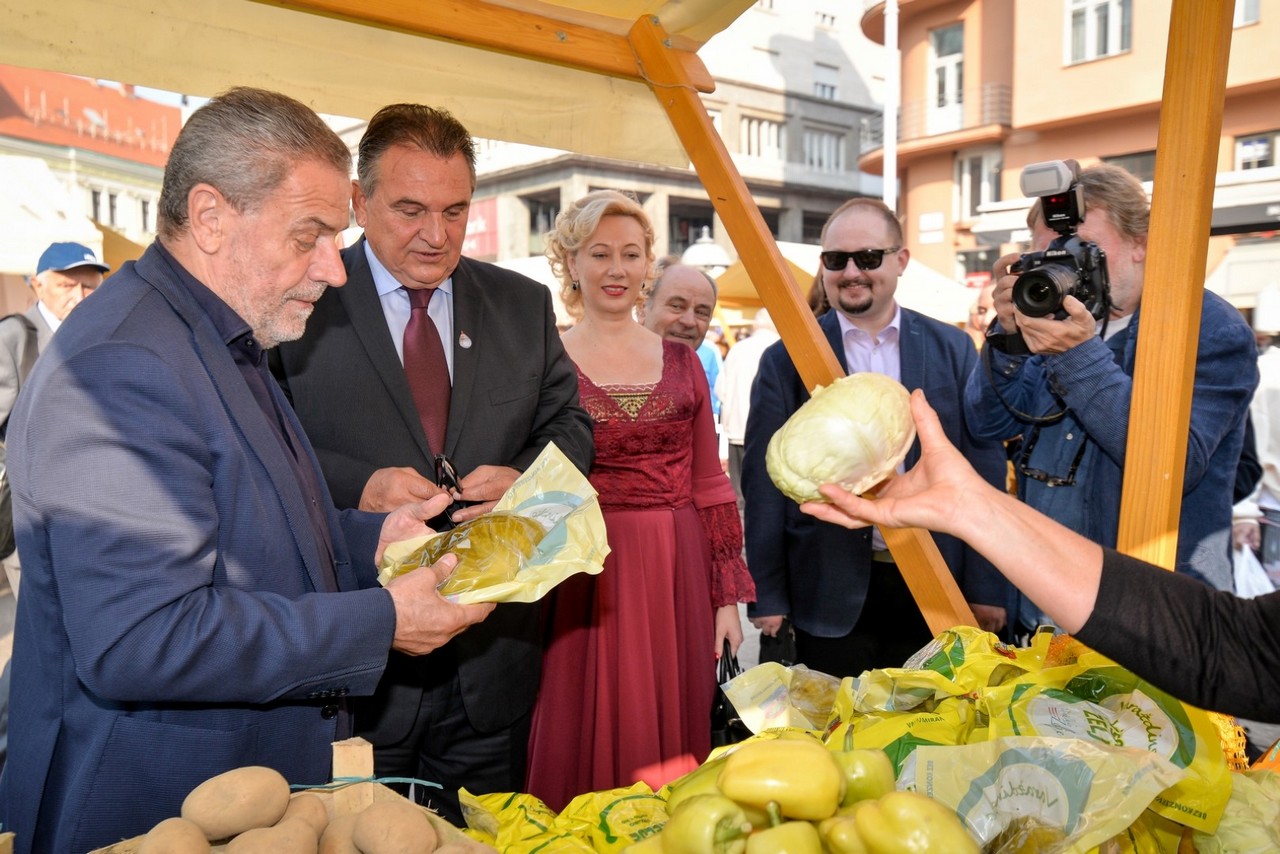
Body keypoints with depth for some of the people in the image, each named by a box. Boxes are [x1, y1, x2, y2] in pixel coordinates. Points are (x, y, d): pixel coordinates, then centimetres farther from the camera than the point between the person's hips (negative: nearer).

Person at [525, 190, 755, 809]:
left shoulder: (680, 360, 8)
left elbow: (709, 484, 8)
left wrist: (728, 595, 5)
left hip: (679, 577, 3)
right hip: (585, 578, -3)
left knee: (674, 741, 12)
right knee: (592, 741, 7)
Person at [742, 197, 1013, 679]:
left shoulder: (952, 349, 3)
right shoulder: (786, 359, -3)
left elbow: (983, 470, 3)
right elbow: (764, 483, -2)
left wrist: (987, 585, 1)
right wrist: (766, 595, -3)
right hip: (831, 594, -1)